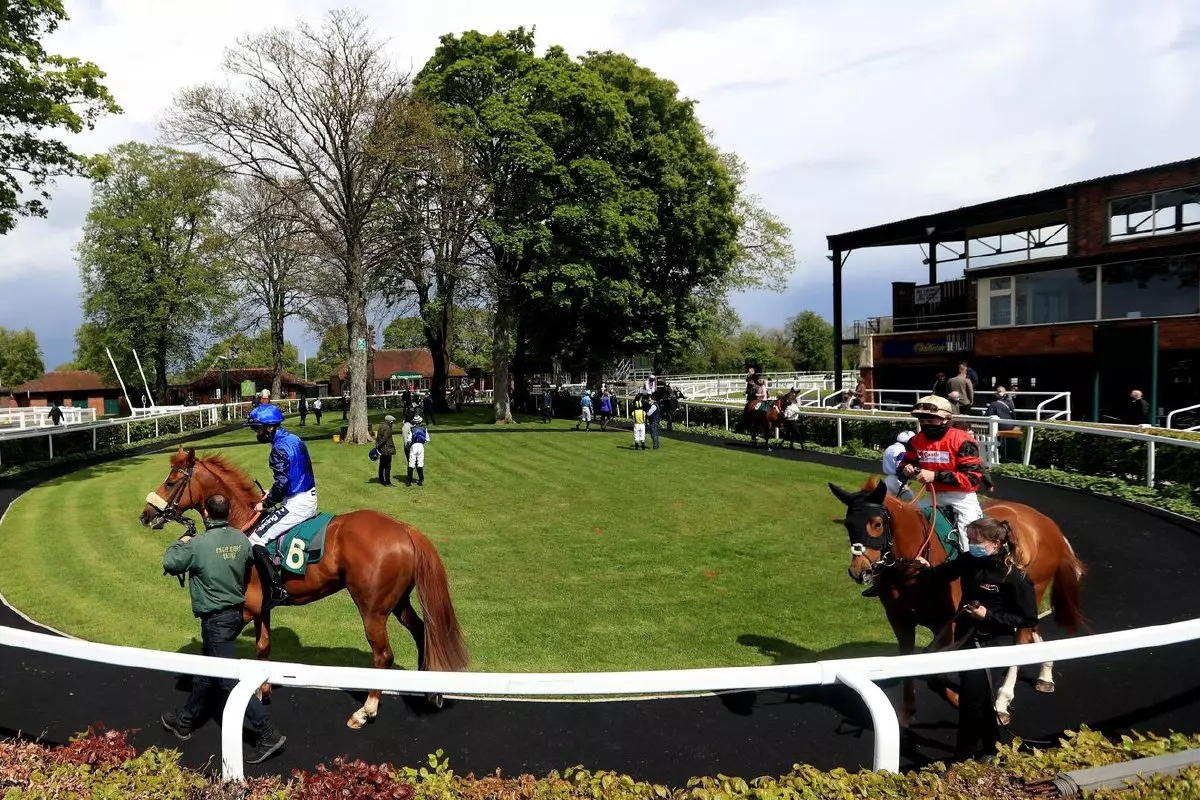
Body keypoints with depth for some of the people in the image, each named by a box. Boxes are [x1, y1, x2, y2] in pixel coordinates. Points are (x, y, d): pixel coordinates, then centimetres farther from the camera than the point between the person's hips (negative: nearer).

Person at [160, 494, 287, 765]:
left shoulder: (199, 544, -20)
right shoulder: (242, 539, -2)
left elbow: (169, 564, -4)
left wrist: (181, 543, 13)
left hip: (215, 619, -8)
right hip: (236, 613, 8)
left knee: (229, 679, -4)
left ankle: (269, 735, -7)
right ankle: (185, 721, 43)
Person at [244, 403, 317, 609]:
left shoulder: (279, 448, -18)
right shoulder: (293, 439, 11)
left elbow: (281, 484, -21)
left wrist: (265, 504, -6)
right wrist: (271, 495, 15)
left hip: (296, 505, -10)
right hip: (309, 498, 10)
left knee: (255, 540, -9)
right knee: (264, 523, 29)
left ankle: (277, 590, -12)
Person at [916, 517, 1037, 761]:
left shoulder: (1014, 576, -21)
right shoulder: (969, 560, -6)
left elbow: (1028, 619, -16)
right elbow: (946, 572, 17)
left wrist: (989, 615, -23)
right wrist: (928, 568, -1)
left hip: (994, 643, -6)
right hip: (967, 636, 6)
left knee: (972, 694, -5)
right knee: (978, 693, 19)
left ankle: (966, 753, 13)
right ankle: (988, 745, 40)